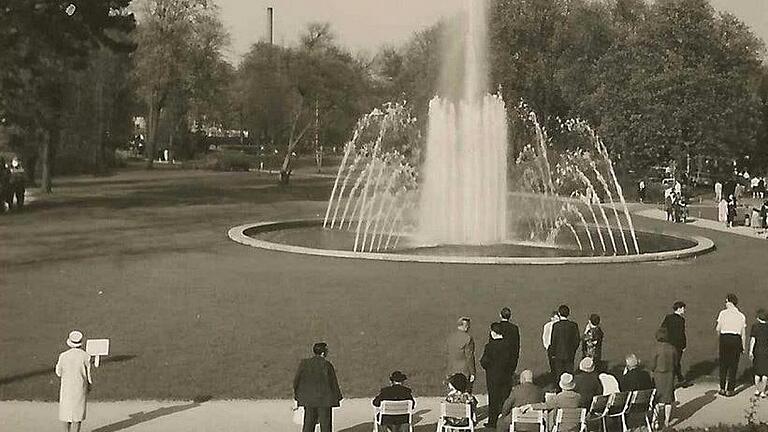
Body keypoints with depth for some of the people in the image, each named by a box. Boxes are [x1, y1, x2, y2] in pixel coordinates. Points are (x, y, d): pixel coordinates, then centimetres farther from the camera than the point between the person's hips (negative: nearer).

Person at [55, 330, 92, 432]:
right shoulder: (85, 356, -11)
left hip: (66, 387, 2)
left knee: (66, 410, 16)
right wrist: (90, 384, 12)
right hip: (80, 389, -2)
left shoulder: (63, 356, -8)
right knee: (77, 412, 6)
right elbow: (89, 374, -5)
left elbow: (59, 373, 3)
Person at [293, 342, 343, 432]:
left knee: (308, 424, 10)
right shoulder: (327, 365, -12)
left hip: (308, 400, 4)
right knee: (325, 424, 4)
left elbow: (297, 380, 5)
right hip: (324, 399, -4)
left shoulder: (304, 363, 1)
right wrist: (337, 397, 5)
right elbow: (333, 382, -6)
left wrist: (297, 395, 14)